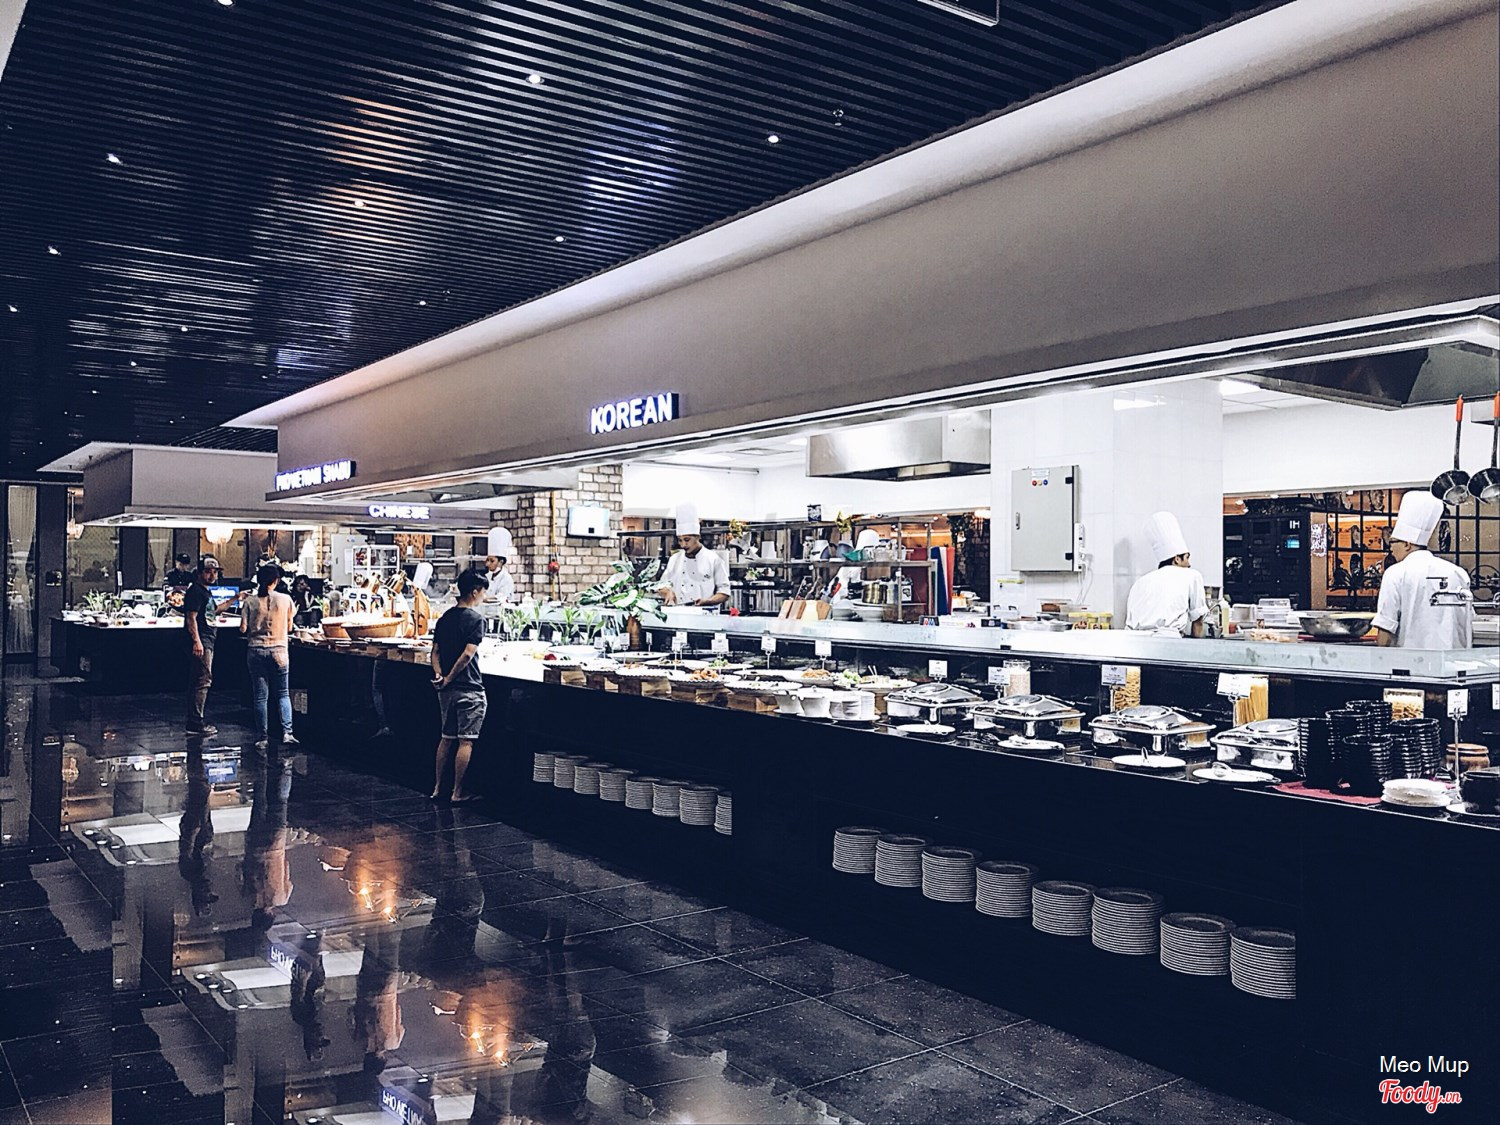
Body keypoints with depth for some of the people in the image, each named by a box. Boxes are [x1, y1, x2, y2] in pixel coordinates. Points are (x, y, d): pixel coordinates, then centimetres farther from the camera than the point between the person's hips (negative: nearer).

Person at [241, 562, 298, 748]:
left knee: (261, 696, 6)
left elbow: (243, 628, -3)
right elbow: (289, 628, 4)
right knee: (283, 694, 8)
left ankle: (262, 736, 9)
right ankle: (286, 732, -5)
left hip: (256, 651, 1)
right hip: (279, 650, -1)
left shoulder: (250, 601, -3)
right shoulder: (285, 599, -4)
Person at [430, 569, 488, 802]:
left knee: (446, 738, 17)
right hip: (468, 688, -8)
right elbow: (468, 654, -19)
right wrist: (450, 678, -11)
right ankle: (458, 792, 2)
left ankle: (438, 787, 22)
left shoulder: (445, 618, 11)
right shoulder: (476, 619, -13)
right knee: (466, 741, -1)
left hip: (447, 689, 8)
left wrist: (439, 674, -1)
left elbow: (435, 651, 9)